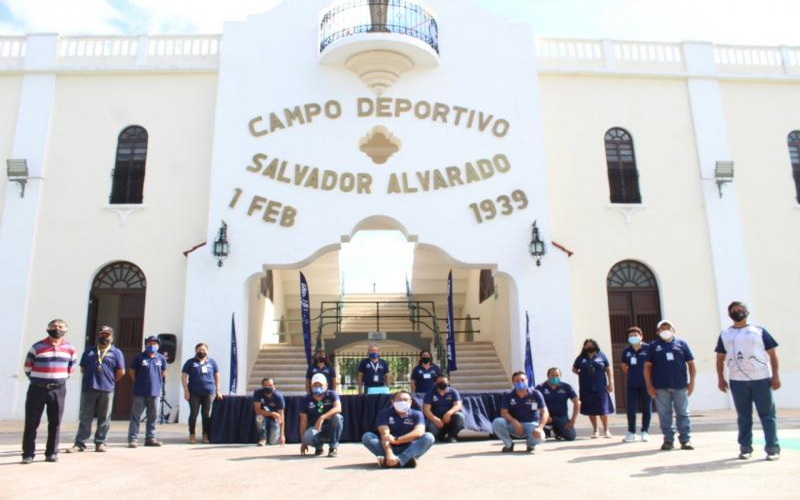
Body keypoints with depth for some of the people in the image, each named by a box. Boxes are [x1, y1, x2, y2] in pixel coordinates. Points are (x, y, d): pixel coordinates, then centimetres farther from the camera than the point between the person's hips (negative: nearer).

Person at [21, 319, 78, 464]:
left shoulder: (70, 348, 4)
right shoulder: (37, 347, -4)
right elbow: (27, 367, 4)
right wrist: (37, 381, 7)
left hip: (58, 390, 2)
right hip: (37, 389, -2)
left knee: (55, 423, 5)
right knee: (31, 422, 1)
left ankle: (51, 453, 14)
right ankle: (28, 453, 9)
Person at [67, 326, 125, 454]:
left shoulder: (116, 352, 7)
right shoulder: (89, 351, 16)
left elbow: (121, 372, 5)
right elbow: (83, 368, 17)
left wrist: (109, 381, 9)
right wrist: (91, 377, 11)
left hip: (107, 390, -2)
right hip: (88, 388, 2)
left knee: (104, 418, 4)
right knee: (85, 417, 2)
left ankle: (100, 443, 11)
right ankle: (80, 443, 5)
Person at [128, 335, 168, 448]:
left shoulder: (161, 358, 3)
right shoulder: (139, 358, -4)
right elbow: (132, 372, 7)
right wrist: (138, 383, 5)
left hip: (155, 392, 3)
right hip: (140, 392, -3)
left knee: (152, 417, 11)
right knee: (136, 416, -1)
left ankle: (150, 438, 19)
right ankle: (133, 439, 3)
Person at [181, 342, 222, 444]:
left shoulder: (212, 362, 10)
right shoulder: (190, 362, 4)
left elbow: (217, 376, 15)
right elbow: (183, 376, 1)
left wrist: (217, 390, 10)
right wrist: (186, 391, -7)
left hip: (209, 392, 2)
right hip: (194, 393, -2)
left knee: (207, 414, 6)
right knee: (194, 414, 1)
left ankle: (205, 435, 15)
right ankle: (192, 435, 11)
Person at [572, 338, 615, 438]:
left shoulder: (601, 356, 4)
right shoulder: (581, 358, 7)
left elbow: (608, 369, 4)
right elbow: (574, 369, 18)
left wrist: (611, 383, -2)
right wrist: (582, 374, 3)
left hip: (600, 387, -1)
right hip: (587, 388, 2)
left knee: (603, 410, 0)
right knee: (591, 410, 6)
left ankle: (606, 430, 15)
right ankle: (595, 430, 18)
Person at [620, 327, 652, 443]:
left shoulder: (648, 348, -8)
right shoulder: (626, 351, 4)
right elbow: (623, 365, 19)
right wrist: (631, 374, 11)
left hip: (646, 383, -3)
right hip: (632, 385, 3)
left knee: (646, 408, 6)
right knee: (631, 409, 0)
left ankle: (645, 432, 17)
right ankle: (631, 433, 9)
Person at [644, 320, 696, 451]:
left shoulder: (681, 343, 7)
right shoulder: (654, 346, 7)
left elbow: (691, 363, 7)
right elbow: (647, 366, 6)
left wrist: (692, 381, -1)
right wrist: (649, 385, -1)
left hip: (680, 386, 0)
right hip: (661, 387, 0)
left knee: (683, 414, 5)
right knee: (664, 414, 4)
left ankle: (686, 440, 12)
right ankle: (668, 440, 12)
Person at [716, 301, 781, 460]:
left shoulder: (759, 331, 5)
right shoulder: (725, 334, 11)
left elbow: (772, 354, 3)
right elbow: (720, 358, 12)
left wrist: (775, 376, -4)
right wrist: (720, 378, 5)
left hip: (761, 379, -2)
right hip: (737, 381, 2)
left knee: (767, 414, 0)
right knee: (743, 416, 8)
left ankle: (772, 448, 4)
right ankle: (745, 448, 13)